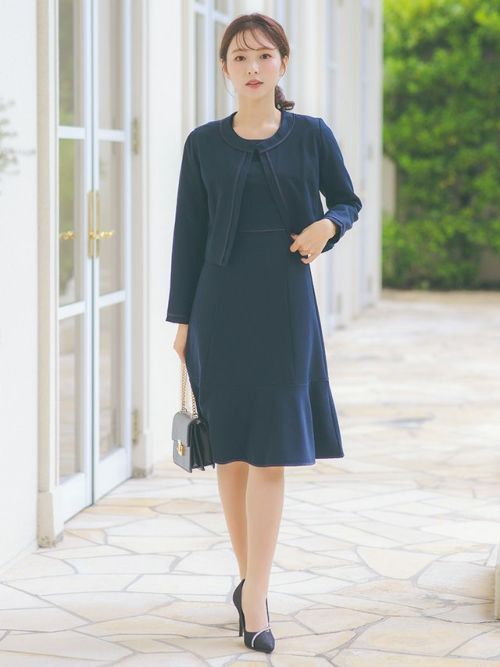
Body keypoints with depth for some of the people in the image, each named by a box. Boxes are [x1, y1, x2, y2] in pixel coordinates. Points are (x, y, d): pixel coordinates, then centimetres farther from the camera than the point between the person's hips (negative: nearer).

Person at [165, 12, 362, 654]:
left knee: (270, 448, -7)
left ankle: (255, 599, -7)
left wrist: (327, 226, -9)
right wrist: (180, 318, 4)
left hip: (286, 302, -1)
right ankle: (249, 576, 21)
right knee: (231, 446, 6)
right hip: (221, 302, 1)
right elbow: (189, 234, 6)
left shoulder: (312, 135, 3)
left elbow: (348, 202, 14)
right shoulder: (204, 143, 4)